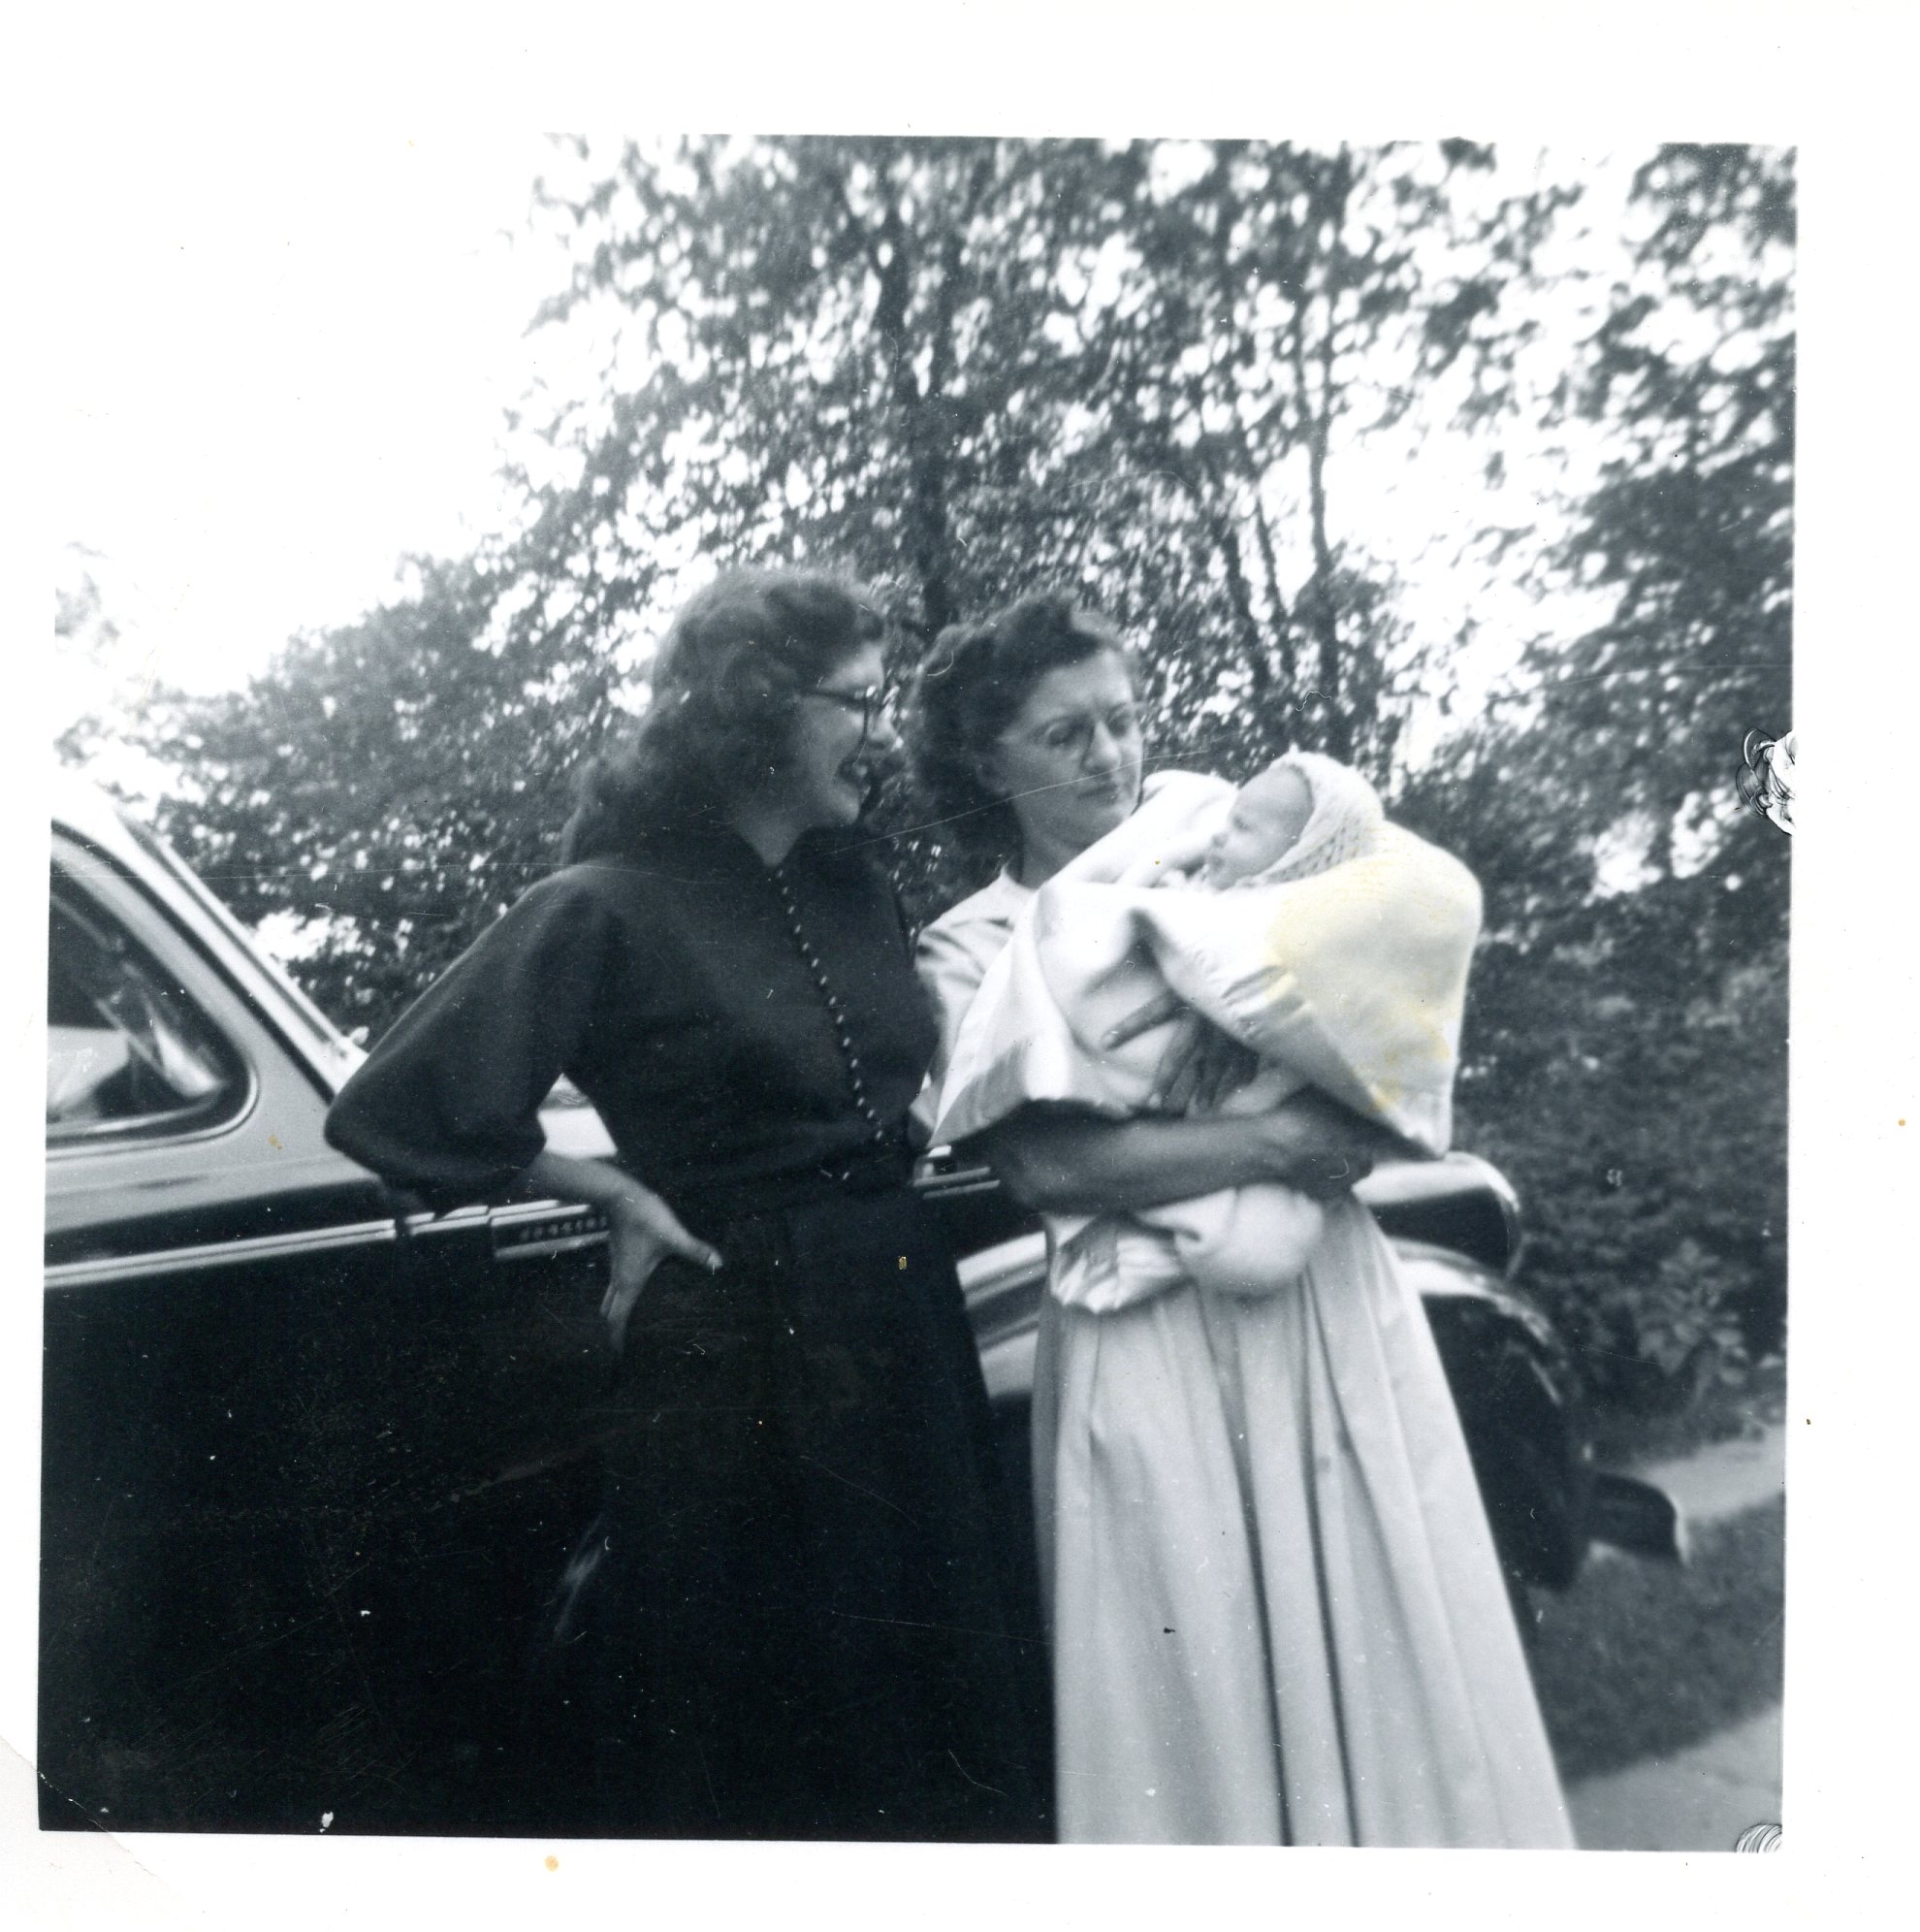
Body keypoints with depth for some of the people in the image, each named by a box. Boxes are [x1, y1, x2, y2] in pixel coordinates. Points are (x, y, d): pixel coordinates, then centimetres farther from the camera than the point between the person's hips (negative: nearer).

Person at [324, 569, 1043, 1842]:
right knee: (751, 1743, 11)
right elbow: (395, 1113, -13)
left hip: (904, 1324, 6)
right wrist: (616, 1190, -8)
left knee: (939, 1716, 17)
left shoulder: (856, 887, 8)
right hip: (734, 1354, -6)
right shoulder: (612, 909, -12)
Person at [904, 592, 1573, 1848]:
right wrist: (1283, 1141, -16)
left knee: (1388, 1644, 9)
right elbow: (1045, 1166, -12)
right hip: (1148, 1342, -2)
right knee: (1198, 1682, 4)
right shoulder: (968, 951, 1)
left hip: (1332, 1298, 3)